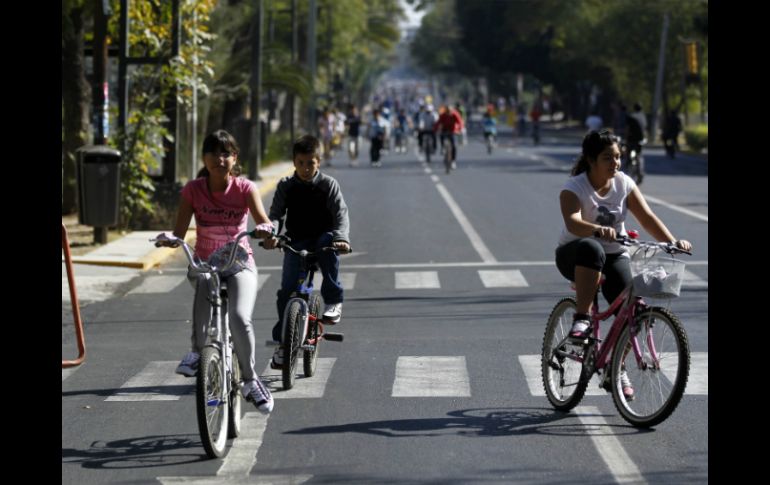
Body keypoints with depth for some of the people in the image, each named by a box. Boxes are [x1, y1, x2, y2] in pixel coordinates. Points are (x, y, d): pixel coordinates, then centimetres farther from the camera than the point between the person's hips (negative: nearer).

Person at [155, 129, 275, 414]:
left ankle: (251, 381, -7)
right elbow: (179, 232, -11)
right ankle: (198, 351, -31)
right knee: (203, 285, -38)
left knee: (240, 318, -26)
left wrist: (265, 230, -44)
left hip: (239, 263, -1)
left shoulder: (245, 188, -7)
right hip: (204, 262, 1)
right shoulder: (193, 190, -5)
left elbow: (263, 221, -21)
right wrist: (169, 239, -34)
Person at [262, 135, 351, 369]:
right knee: (287, 290, -13)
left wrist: (341, 238, -31)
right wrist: (271, 234, -25)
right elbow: (276, 214, -3)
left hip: (322, 237, -1)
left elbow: (340, 214, -11)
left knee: (328, 246, -38)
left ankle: (333, 301, -25)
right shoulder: (286, 186, 2)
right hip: (296, 243, 1)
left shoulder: (328, 185, -2)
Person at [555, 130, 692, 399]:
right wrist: (598, 230, -57)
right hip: (574, 256, -4)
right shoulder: (574, 187, -17)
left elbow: (647, 217, -11)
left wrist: (673, 242, -27)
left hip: (614, 256, 4)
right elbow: (572, 222, -36)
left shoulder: (624, 183, -4)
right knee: (591, 249, -40)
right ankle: (581, 319, -36)